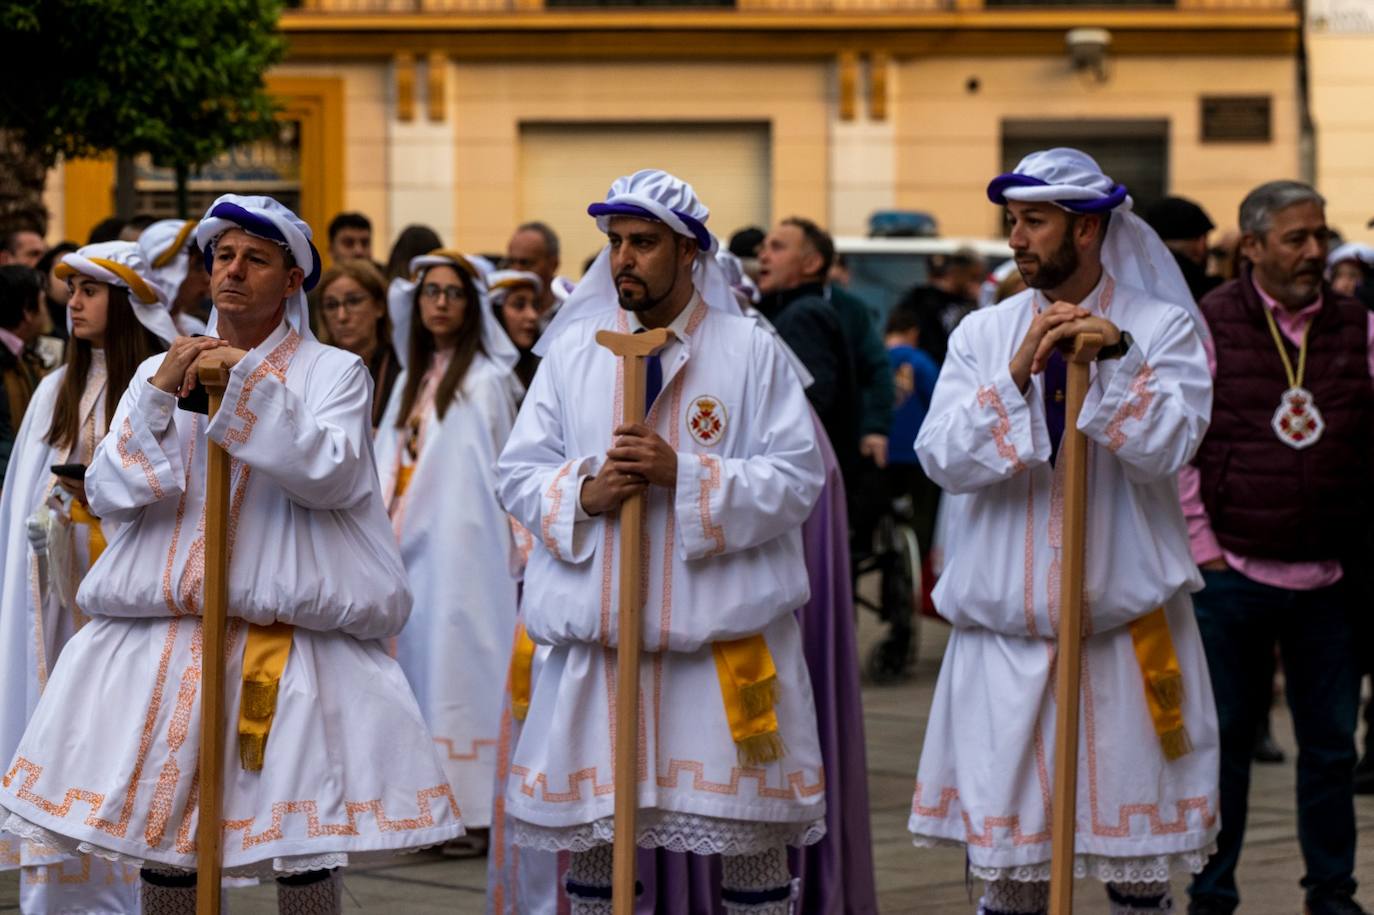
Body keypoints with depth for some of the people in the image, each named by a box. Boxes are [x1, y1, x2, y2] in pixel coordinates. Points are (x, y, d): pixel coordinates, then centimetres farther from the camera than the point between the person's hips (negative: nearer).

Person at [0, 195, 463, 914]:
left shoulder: (333, 371, 6)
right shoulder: (159, 371, 15)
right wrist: (158, 394, -6)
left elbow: (328, 474, -12)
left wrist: (250, 382, -15)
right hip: (162, 631, 3)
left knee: (303, 852, -7)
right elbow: (108, 492, 6)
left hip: (286, 633, -3)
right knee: (159, 834, 1)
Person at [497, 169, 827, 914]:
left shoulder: (752, 352, 1)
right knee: (589, 834, 7)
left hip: (723, 629, -2)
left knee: (748, 837, 2)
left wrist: (686, 476, -18)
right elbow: (517, 473, 9)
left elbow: (797, 479, -6)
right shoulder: (572, 350, 9)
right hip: (595, 631, 3)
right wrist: (583, 493, -12)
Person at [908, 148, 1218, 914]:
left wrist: (1118, 357, -23)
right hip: (1006, 630, 2)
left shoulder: (1165, 328, 1)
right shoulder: (983, 335, 8)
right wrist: (1015, 377, -16)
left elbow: (1165, 449, -12)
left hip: (1127, 625, -2)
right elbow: (944, 458, -4)